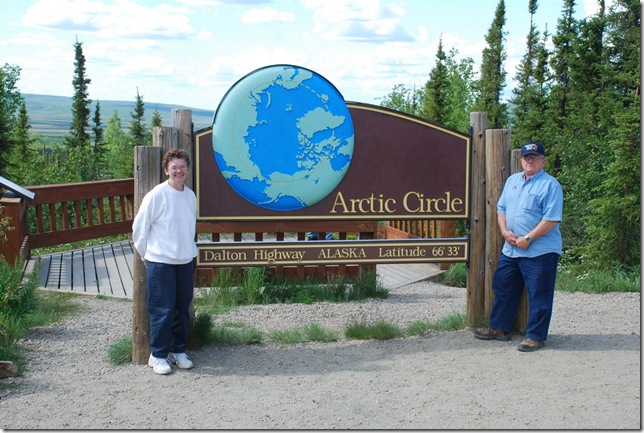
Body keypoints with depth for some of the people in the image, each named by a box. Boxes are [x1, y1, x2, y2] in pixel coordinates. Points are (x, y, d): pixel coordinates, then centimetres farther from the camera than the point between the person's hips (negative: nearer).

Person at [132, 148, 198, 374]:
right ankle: (158, 355, 9)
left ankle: (179, 351, 25)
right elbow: (139, 227, -5)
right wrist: (145, 254, 0)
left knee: (183, 309, 11)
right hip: (160, 263, -6)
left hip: (185, 262, 6)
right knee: (162, 310, -3)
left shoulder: (190, 196, 6)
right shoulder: (156, 195, -11)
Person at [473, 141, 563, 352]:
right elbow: (501, 208, 17)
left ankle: (535, 336, 9)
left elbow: (551, 219, -15)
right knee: (503, 287, 13)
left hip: (540, 251, -7)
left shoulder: (551, 185, -8)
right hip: (510, 249, 7)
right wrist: (505, 231, 0)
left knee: (539, 295, 0)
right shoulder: (512, 180, 15)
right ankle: (499, 328, 26)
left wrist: (528, 238, -18)